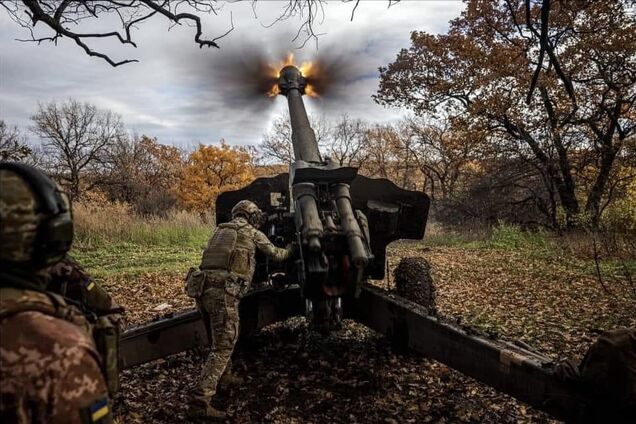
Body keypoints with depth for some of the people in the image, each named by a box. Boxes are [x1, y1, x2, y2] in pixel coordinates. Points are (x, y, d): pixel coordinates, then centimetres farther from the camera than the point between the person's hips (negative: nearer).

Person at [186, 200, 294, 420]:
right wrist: (291, 248, 41)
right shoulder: (253, 233, 10)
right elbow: (276, 255, 22)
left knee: (221, 339, 26)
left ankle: (221, 378, 40)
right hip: (223, 292, -7)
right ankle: (200, 402, -9)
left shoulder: (220, 230, 25)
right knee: (223, 347, -4)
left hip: (203, 289, 7)